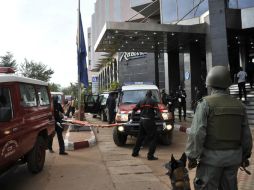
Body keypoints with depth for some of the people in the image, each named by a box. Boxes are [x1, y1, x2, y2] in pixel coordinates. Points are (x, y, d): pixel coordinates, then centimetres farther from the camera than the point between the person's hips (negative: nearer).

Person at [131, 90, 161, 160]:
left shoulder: (141, 101, 12)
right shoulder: (153, 102, -4)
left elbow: (134, 110, 13)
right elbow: (158, 111, -14)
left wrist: (131, 119, 19)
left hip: (142, 121, 6)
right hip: (149, 121, -6)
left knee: (140, 137, 20)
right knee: (153, 138, 1)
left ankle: (135, 152, 29)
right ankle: (150, 156, -2)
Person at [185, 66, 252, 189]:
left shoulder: (206, 103, -13)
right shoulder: (239, 105, 3)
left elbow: (197, 133, -18)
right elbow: (246, 135, 7)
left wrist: (192, 157, -11)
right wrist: (245, 155, 20)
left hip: (211, 157, -5)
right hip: (233, 156, 5)